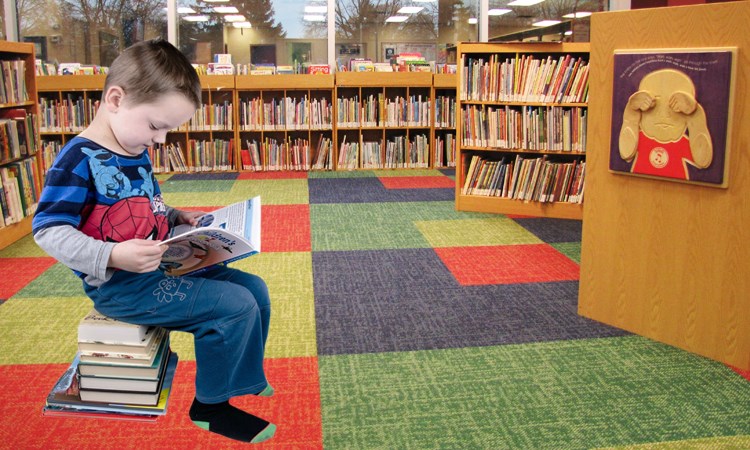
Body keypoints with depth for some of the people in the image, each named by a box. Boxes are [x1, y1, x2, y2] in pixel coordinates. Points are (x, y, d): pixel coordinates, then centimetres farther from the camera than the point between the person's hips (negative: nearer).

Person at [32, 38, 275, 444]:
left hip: (162, 268, 9)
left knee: (254, 288, 8)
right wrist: (113, 256, -34)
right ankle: (210, 406, 2)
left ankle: (244, 377, 29)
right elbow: (48, 231, -22)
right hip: (120, 286, -9)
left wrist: (177, 218, 7)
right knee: (235, 305, -19)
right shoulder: (79, 160, -19)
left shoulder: (136, 154, 9)